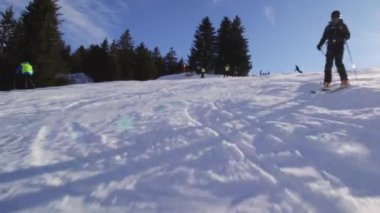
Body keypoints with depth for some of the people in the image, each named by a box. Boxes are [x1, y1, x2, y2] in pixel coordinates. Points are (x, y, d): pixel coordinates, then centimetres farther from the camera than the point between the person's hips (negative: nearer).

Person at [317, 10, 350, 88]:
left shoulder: (342, 26, 6)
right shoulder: (328, 27, 15)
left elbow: (348, 35, 2)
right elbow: (324, 37, 17)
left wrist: (343, 38, -20)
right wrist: (319, 45, 2)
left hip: (339, 47, -3)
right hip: (330, 47, 3)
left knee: (338, 63, -14)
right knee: (328, 64, -6)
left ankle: (344, 80, -6)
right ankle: (327, 82, -5)